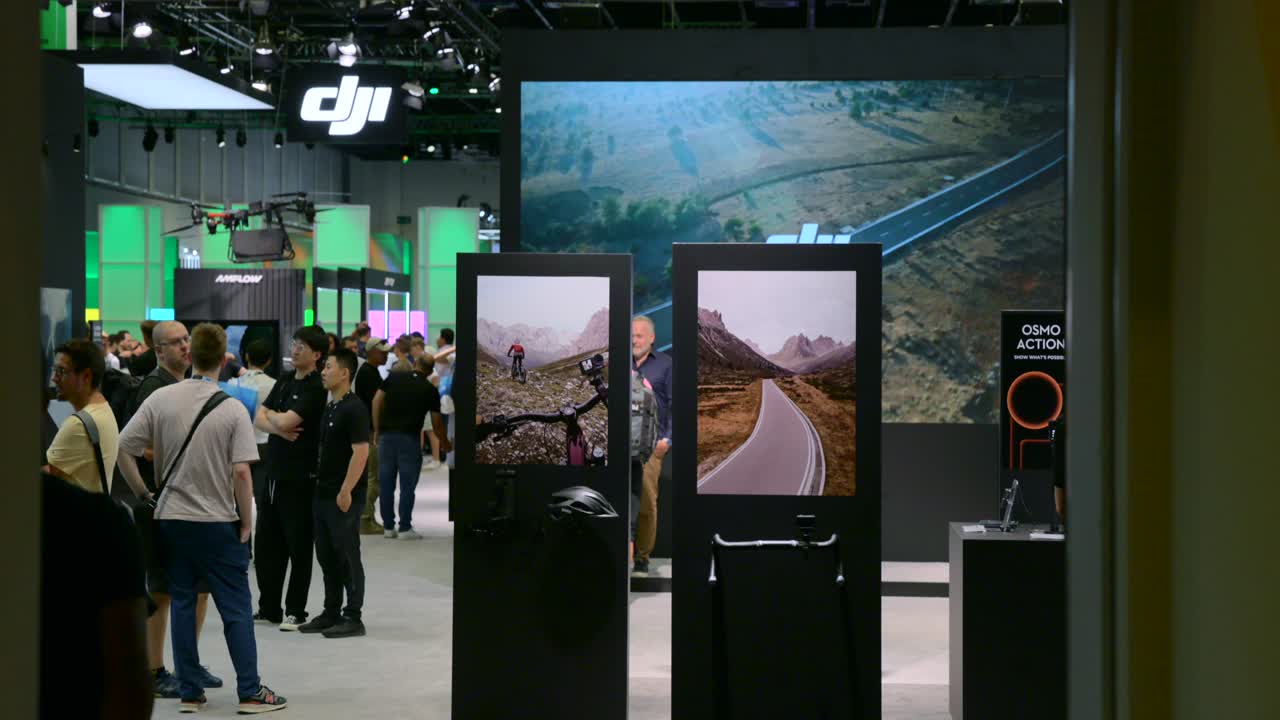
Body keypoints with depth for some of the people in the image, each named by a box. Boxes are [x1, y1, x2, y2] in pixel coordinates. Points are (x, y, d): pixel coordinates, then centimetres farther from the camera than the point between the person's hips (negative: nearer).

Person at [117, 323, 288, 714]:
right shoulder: (232, 410, -11)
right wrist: (246, 521, -4)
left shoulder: (161, 399, -3)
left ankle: (190, 692, 13)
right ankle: (250, 692, 6)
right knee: (236, 608, 4)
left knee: (182, 603, 10)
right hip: (218, 522, -3)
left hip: (171, 518, 3)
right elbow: (241, 472, -15)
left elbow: (123, 449, -3)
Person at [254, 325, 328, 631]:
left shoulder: (315, 389, -11)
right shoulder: (284, 382, 14)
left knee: (299, 546, 1)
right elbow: (259, 420, 9)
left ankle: (295, 611, 9)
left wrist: (271, 415, 1)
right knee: (267, 543, 11)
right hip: (275, 472, 8)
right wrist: (280, 428, -11)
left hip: (300, 477, -8)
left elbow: (286, 421, -20)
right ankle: (269, 608, 21)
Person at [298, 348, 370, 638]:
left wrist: (346, 490, -22)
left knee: (347, 555, -3)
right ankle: (331, 613, 21)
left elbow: (361, 451, -20)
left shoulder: (354, 409, -13)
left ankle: (352, 617, 3)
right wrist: (319, 481, 15)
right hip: (324, 494, 9)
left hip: (345, 497, -9)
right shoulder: (330, 408, 15)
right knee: (327, 556, 13)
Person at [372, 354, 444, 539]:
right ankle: (405, 528, 3)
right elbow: (436, 422, 5)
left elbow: (377, 400, 0)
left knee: (386, 483, 9)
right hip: (410, 438, -3)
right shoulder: (430, 390, 2)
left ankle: (388, 526, 13)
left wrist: (376, 429, 7)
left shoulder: (393, 377, 7)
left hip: (387, 434, 3)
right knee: (407, 485, 3)